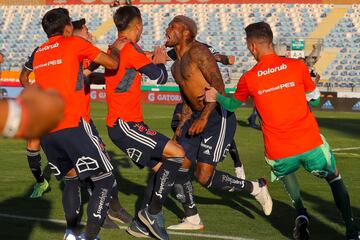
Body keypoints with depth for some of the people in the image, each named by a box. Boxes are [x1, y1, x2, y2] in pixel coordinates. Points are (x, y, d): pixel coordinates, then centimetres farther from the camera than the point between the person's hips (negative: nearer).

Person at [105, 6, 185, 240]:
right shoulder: (130, 49, -14)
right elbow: (161, 77, -12)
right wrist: (159, 61, 12)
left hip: (120, 123, 10)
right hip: (124, 124, -10)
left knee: (162, 167, 12)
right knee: (177, 153, -17)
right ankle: (153, 212, -10)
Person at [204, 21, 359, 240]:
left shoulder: (248, 79, -2)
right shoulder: (297, 66, -4)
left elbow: (233, 104, 16)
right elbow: (315, 100, 10)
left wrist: (217, 96, 23)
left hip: (279, 153, 1)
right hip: (311, 144, -1)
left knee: (286, 173, 35)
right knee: (335, 178, 23)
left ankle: (301, 214, 11)